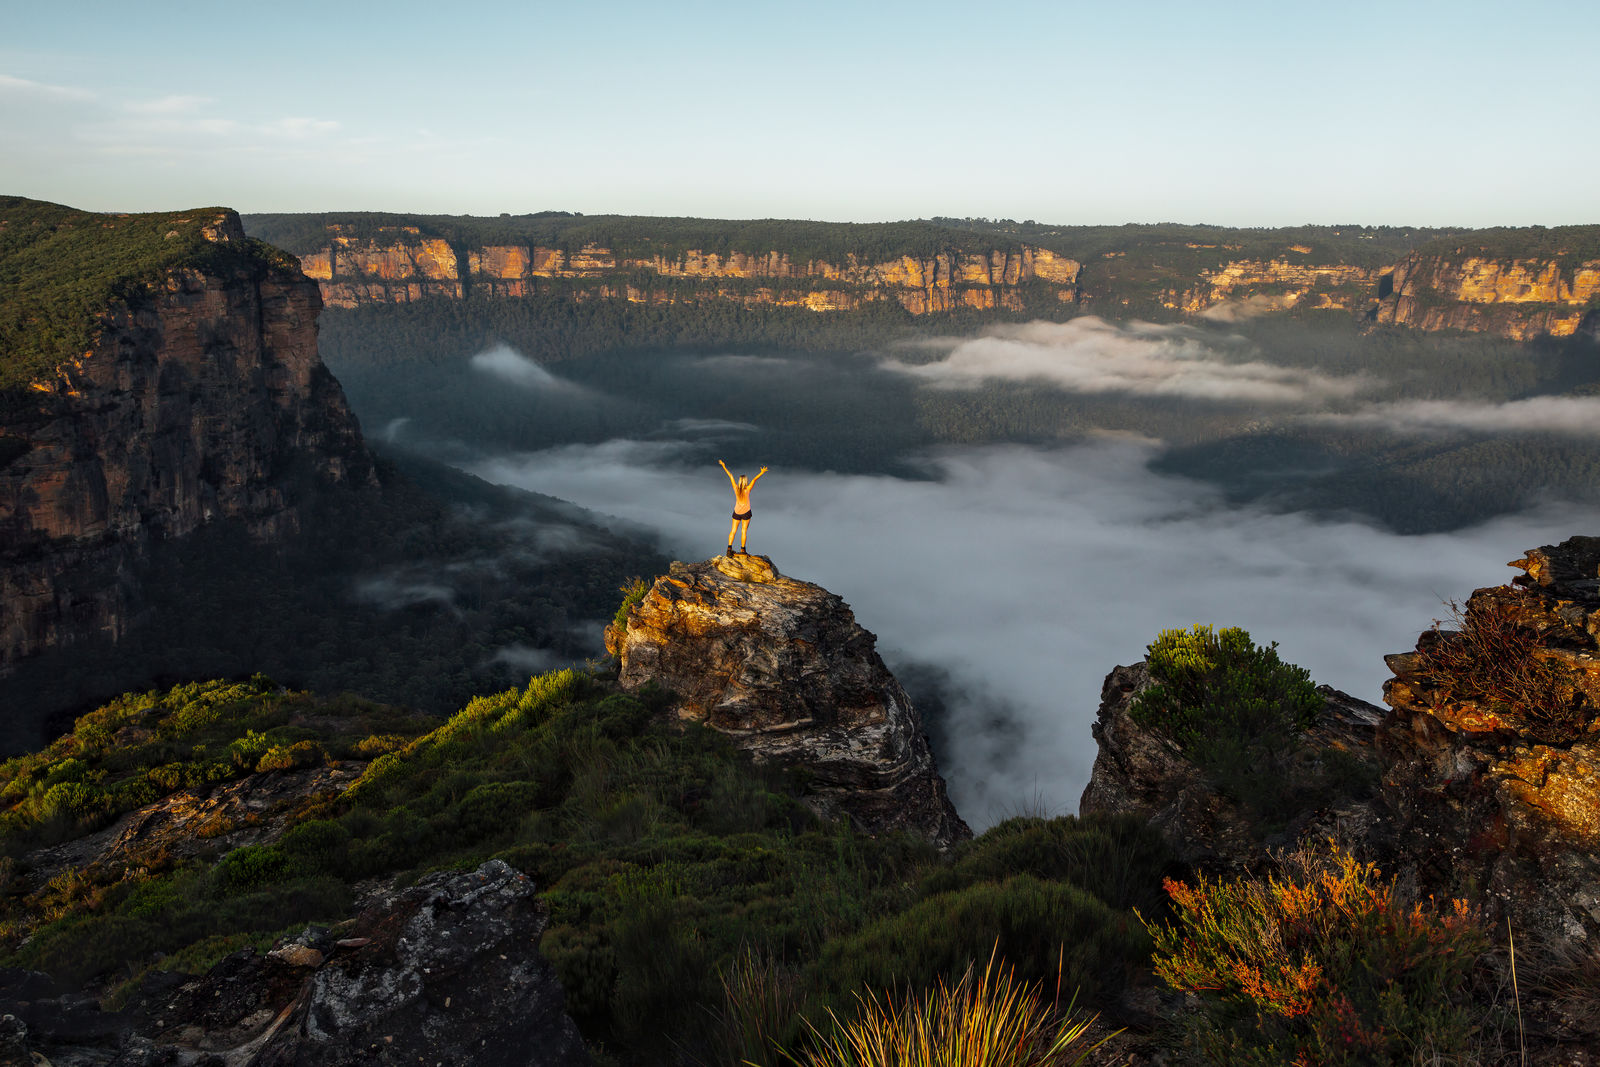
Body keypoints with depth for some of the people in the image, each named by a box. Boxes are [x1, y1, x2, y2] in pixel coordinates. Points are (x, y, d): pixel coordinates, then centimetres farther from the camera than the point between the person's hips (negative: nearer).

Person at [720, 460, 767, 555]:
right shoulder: (747, 490, -17)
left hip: (736, 512, 3)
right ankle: (742, 549, 5)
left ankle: (729, 548, -4)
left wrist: (723, 466, -2)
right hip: (746, 512, -3)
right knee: (744, 531, 4)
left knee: (733, 530, 6)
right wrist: (762, 473, -28)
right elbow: (754, 480, -26)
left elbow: (730, 476, -4)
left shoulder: (736, 488, -10)